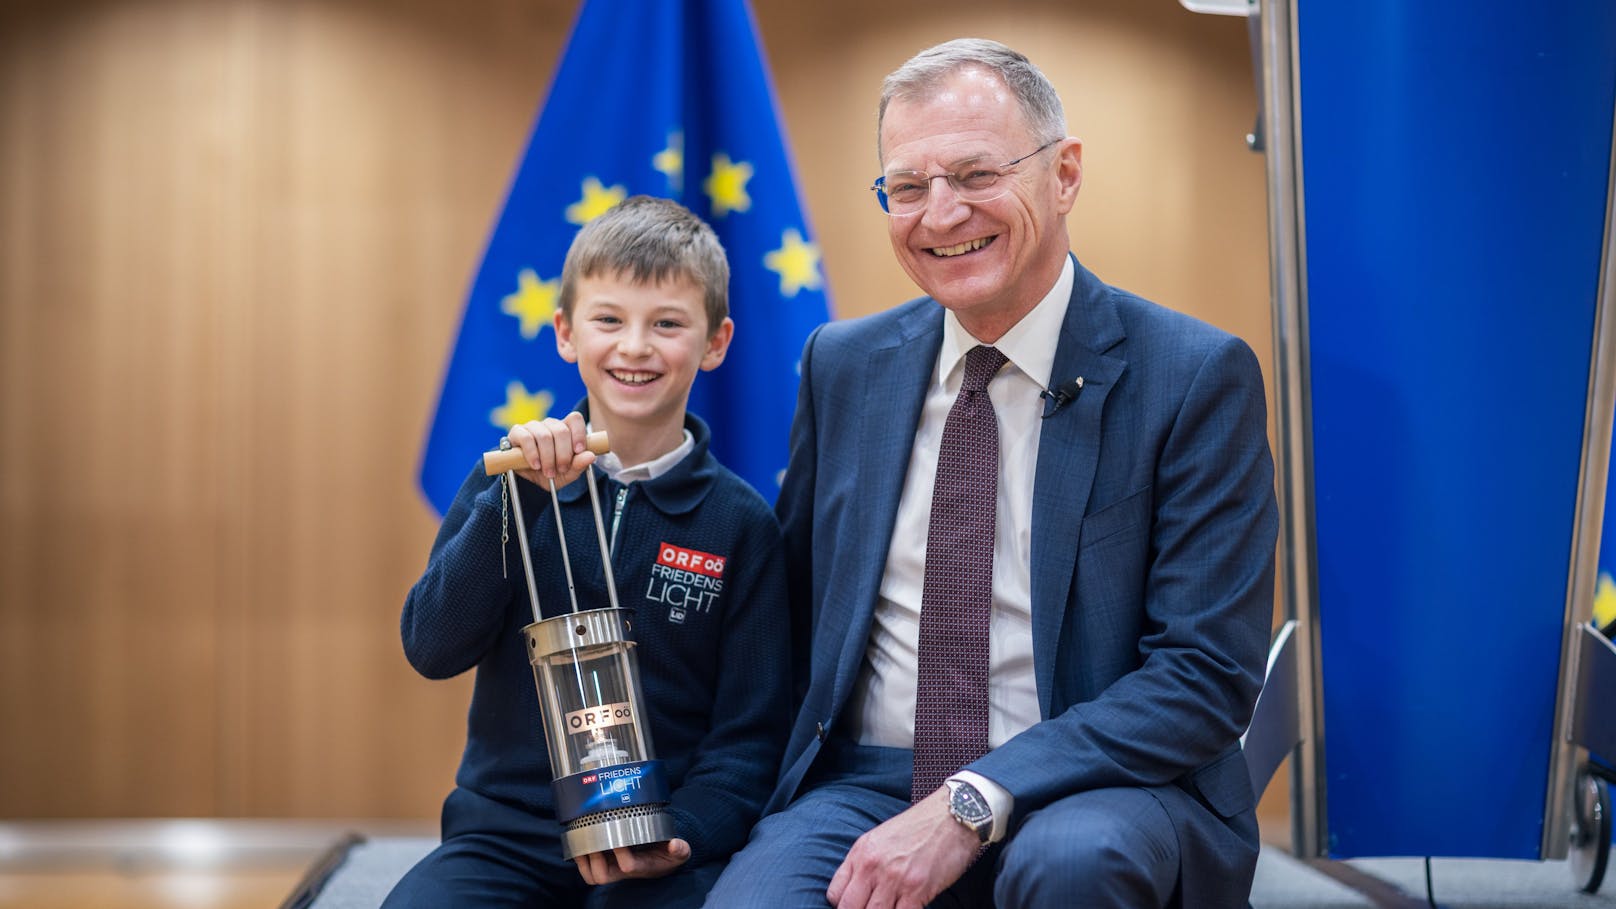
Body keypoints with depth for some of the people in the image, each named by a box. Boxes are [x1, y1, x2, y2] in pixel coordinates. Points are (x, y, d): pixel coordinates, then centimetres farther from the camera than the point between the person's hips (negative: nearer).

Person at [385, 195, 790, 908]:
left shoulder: (740, 523, 1)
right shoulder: (508, 484, 6)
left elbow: (751, 733, 2)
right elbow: (432, 649, -5)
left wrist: (681, 834, -16)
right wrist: (523, 497, -13)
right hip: (507, 831, 2)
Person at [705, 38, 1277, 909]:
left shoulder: (1196, 376, -6)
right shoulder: (842, 365, 8)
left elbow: (1207, 673, -11)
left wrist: (973, 806, -20)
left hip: (1100, 790, -1)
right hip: (865, 785, 2)